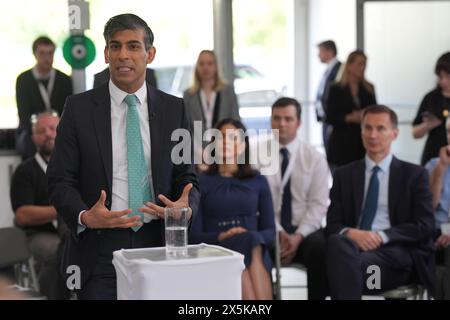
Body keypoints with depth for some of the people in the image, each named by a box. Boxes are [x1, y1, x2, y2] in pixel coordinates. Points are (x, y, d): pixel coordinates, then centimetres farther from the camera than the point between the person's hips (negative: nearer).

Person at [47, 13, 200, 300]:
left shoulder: (173, 108, 5)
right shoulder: (79, 107, 0)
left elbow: (187, 178, 8)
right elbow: (60, 181, -1)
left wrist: (186, 207, -15)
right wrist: (84, 217, -20)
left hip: (157, 243, 2)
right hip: (98, 247, -2)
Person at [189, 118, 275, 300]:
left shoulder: (258, 181, 17)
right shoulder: (201, 182, 10)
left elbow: (270, 231, 12)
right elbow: (194, 235, 3)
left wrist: (253, 239, -12)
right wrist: (221, 237, -17)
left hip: (256, 249, 2)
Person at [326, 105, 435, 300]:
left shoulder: (414, 175, 12)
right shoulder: (344, 175, 19)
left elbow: (425, 225, 2)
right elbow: (332, 224, 11)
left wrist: (382, 236, -13)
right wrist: (350, 233, -14)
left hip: (396, 251, -2)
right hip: (353, 246, 2)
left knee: (354, 264, -36)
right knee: (337, 242, -36)